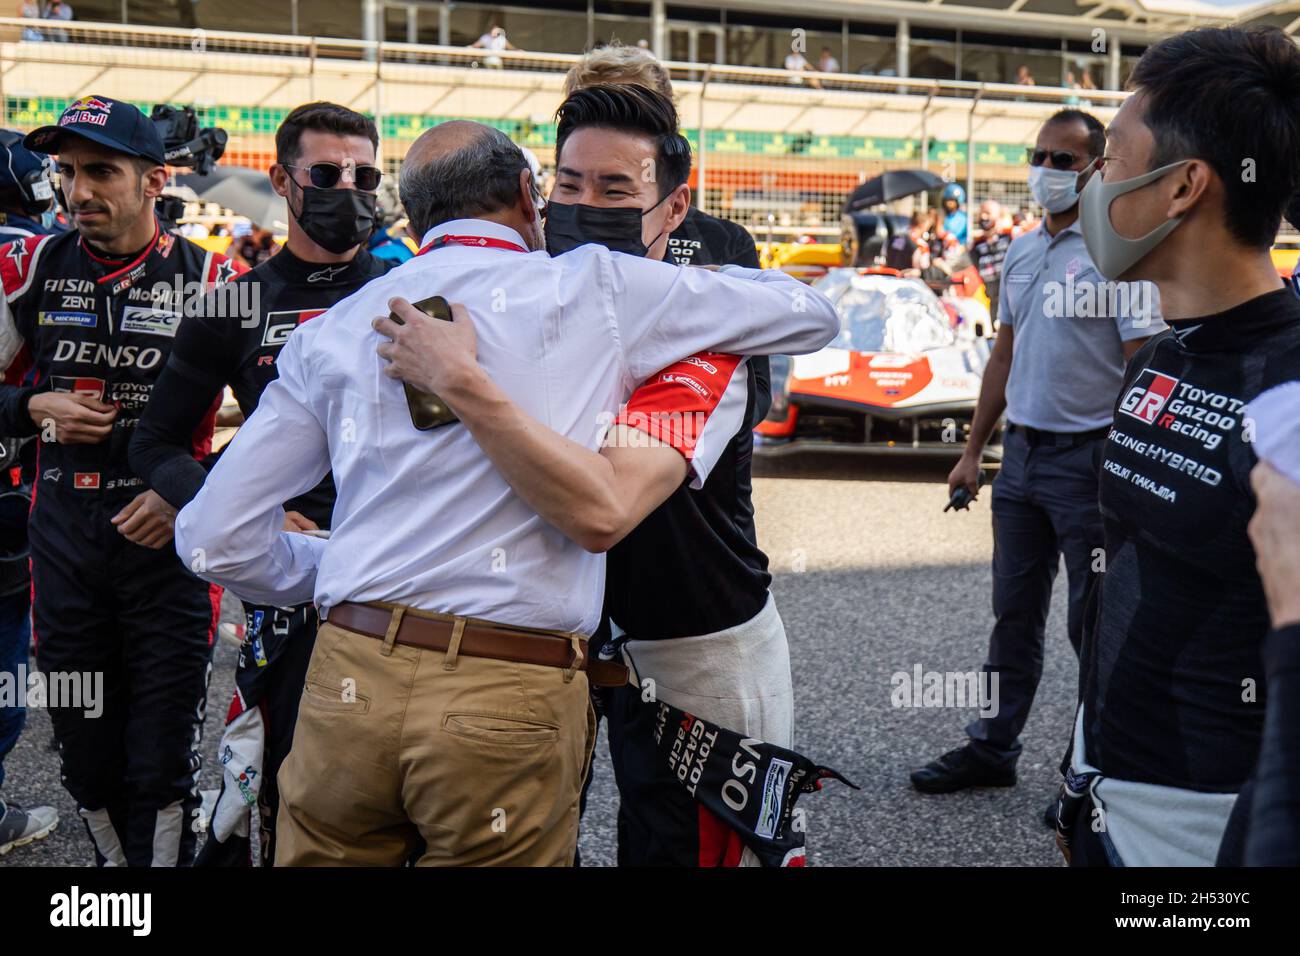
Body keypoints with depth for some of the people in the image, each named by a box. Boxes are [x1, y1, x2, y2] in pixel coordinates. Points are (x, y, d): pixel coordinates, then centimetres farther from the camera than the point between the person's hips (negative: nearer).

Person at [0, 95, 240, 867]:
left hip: (170, 537, -3)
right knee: (88, 758, 15)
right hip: (64, 540, 4)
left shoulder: (207, 279, -5)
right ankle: (115, 859, 35)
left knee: (162, 766, 2)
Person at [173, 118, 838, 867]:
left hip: (349, 680, 3)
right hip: (515, 707, -3)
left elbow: (214, 538, 9)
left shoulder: (334, 329, 11)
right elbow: (812, 315, 14)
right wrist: (695, 277, 32)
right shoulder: (599, 289, 3)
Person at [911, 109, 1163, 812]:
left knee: (1093, 623, 3)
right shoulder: (1020, 253, 13)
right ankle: (993, 749, 24)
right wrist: (973, 450, 17)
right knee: (1014, 613, 13)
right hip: (1022, 453, 7)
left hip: (1088, 457, -7)